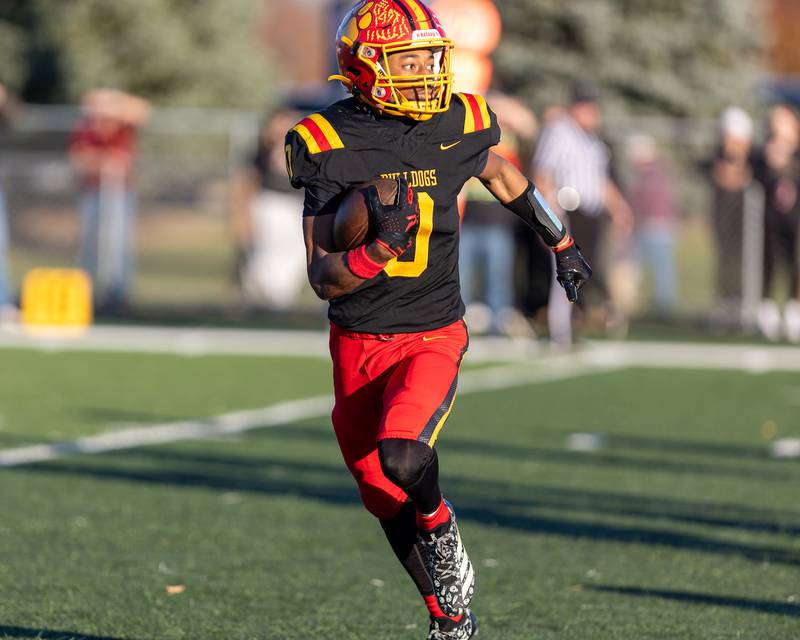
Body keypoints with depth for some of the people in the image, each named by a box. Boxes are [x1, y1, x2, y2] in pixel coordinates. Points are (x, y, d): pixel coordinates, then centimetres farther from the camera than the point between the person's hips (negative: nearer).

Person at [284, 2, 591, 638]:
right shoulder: (332, 144, -13)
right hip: (358, 345, 1)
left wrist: (561, 242, 32)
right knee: (389, 505, 12)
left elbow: (501, 173, 21)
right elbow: (323, 277, -14)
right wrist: (377, 250, -34)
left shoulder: (460, 126, -6)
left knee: (401, 458, -28)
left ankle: (442, 527, 5)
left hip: (434, 338, -1)